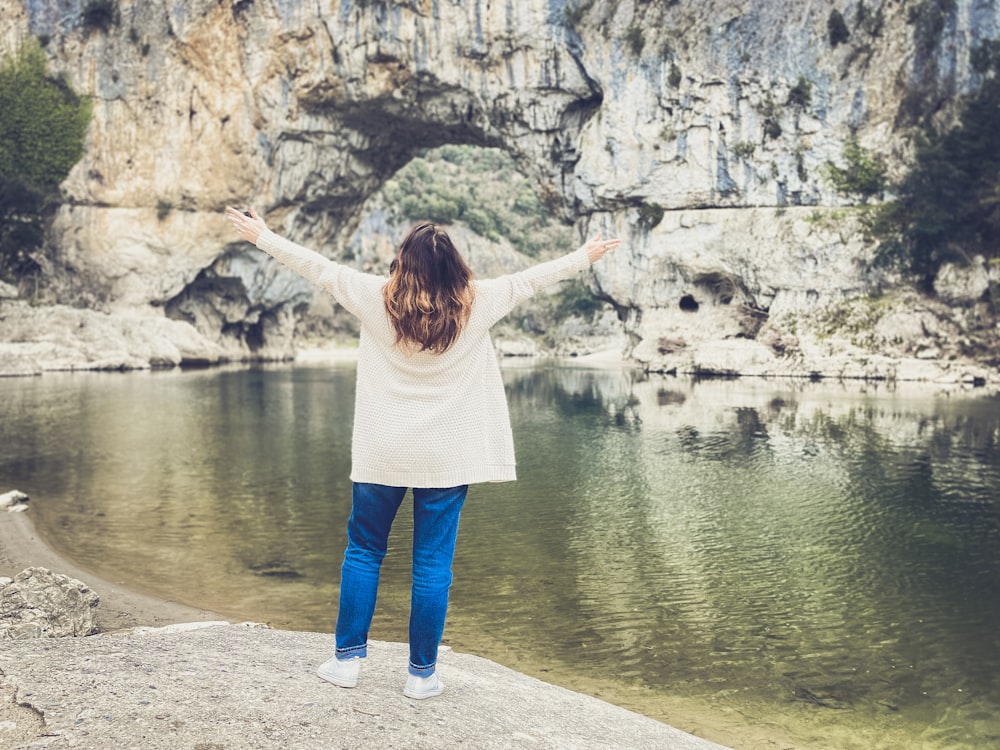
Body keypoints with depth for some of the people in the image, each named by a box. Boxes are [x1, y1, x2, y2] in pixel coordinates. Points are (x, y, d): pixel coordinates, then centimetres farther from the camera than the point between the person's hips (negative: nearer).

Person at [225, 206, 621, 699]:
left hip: (381, 454, 0)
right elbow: (530, 279, 7)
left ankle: (347, 658, 20)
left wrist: (261, 236, 15)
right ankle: (422, 673, 13)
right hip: (448, 456, 0)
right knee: (433, 563, 5)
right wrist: (585, 257, 21)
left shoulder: (376, 299, -7)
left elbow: (319, 268, 3)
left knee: (364, 550, 15)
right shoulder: (475, 305, -5)